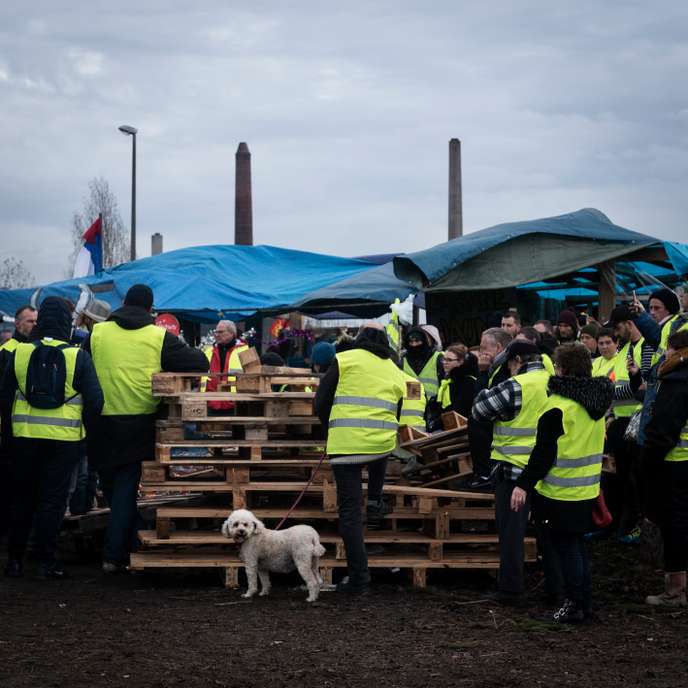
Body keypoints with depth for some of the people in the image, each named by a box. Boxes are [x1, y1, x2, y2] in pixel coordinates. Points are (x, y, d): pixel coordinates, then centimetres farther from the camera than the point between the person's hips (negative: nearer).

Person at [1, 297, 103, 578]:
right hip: (63, 439, -2)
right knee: (52, 499, 3)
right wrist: (87, 429, 7)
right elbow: (95, 399, -8)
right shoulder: (78, 357, -6)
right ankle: (46, 560, 2)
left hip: (24, 437, 2)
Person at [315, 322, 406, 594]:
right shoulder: (395, 372, 15)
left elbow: (321, 402, 5)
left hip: (346, 445, -3)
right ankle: (374, 502, 29)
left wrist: (332, 428, 23)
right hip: (384, 444, 4)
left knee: (350, 510, 0)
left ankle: (358, 577, -2)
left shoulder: (344, 360, 3)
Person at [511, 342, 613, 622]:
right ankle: (584, 602, 21)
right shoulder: (595, 401, 6)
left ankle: (573, 605, 5)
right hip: (587, 489, 8)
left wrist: (524, 484, -15)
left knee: (565, 547, 1)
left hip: (560, 492, -8)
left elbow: (544, 452, -19)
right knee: (576, 544, 17)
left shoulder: (558, 407, -19)